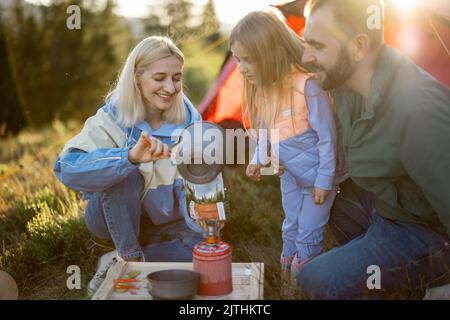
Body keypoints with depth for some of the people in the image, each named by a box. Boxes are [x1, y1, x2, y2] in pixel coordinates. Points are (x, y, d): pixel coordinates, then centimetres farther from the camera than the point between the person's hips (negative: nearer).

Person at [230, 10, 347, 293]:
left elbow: (327, 135, -22)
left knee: (308, 236, 6)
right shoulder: (261, 87, -5)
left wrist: (324, 180, -17)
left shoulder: (307, 86, -28)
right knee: (290, 229, 20)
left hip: (317, 176, -7)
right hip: (289, 174, 7)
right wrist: (258, 160, -1)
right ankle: (286, 288, 37)